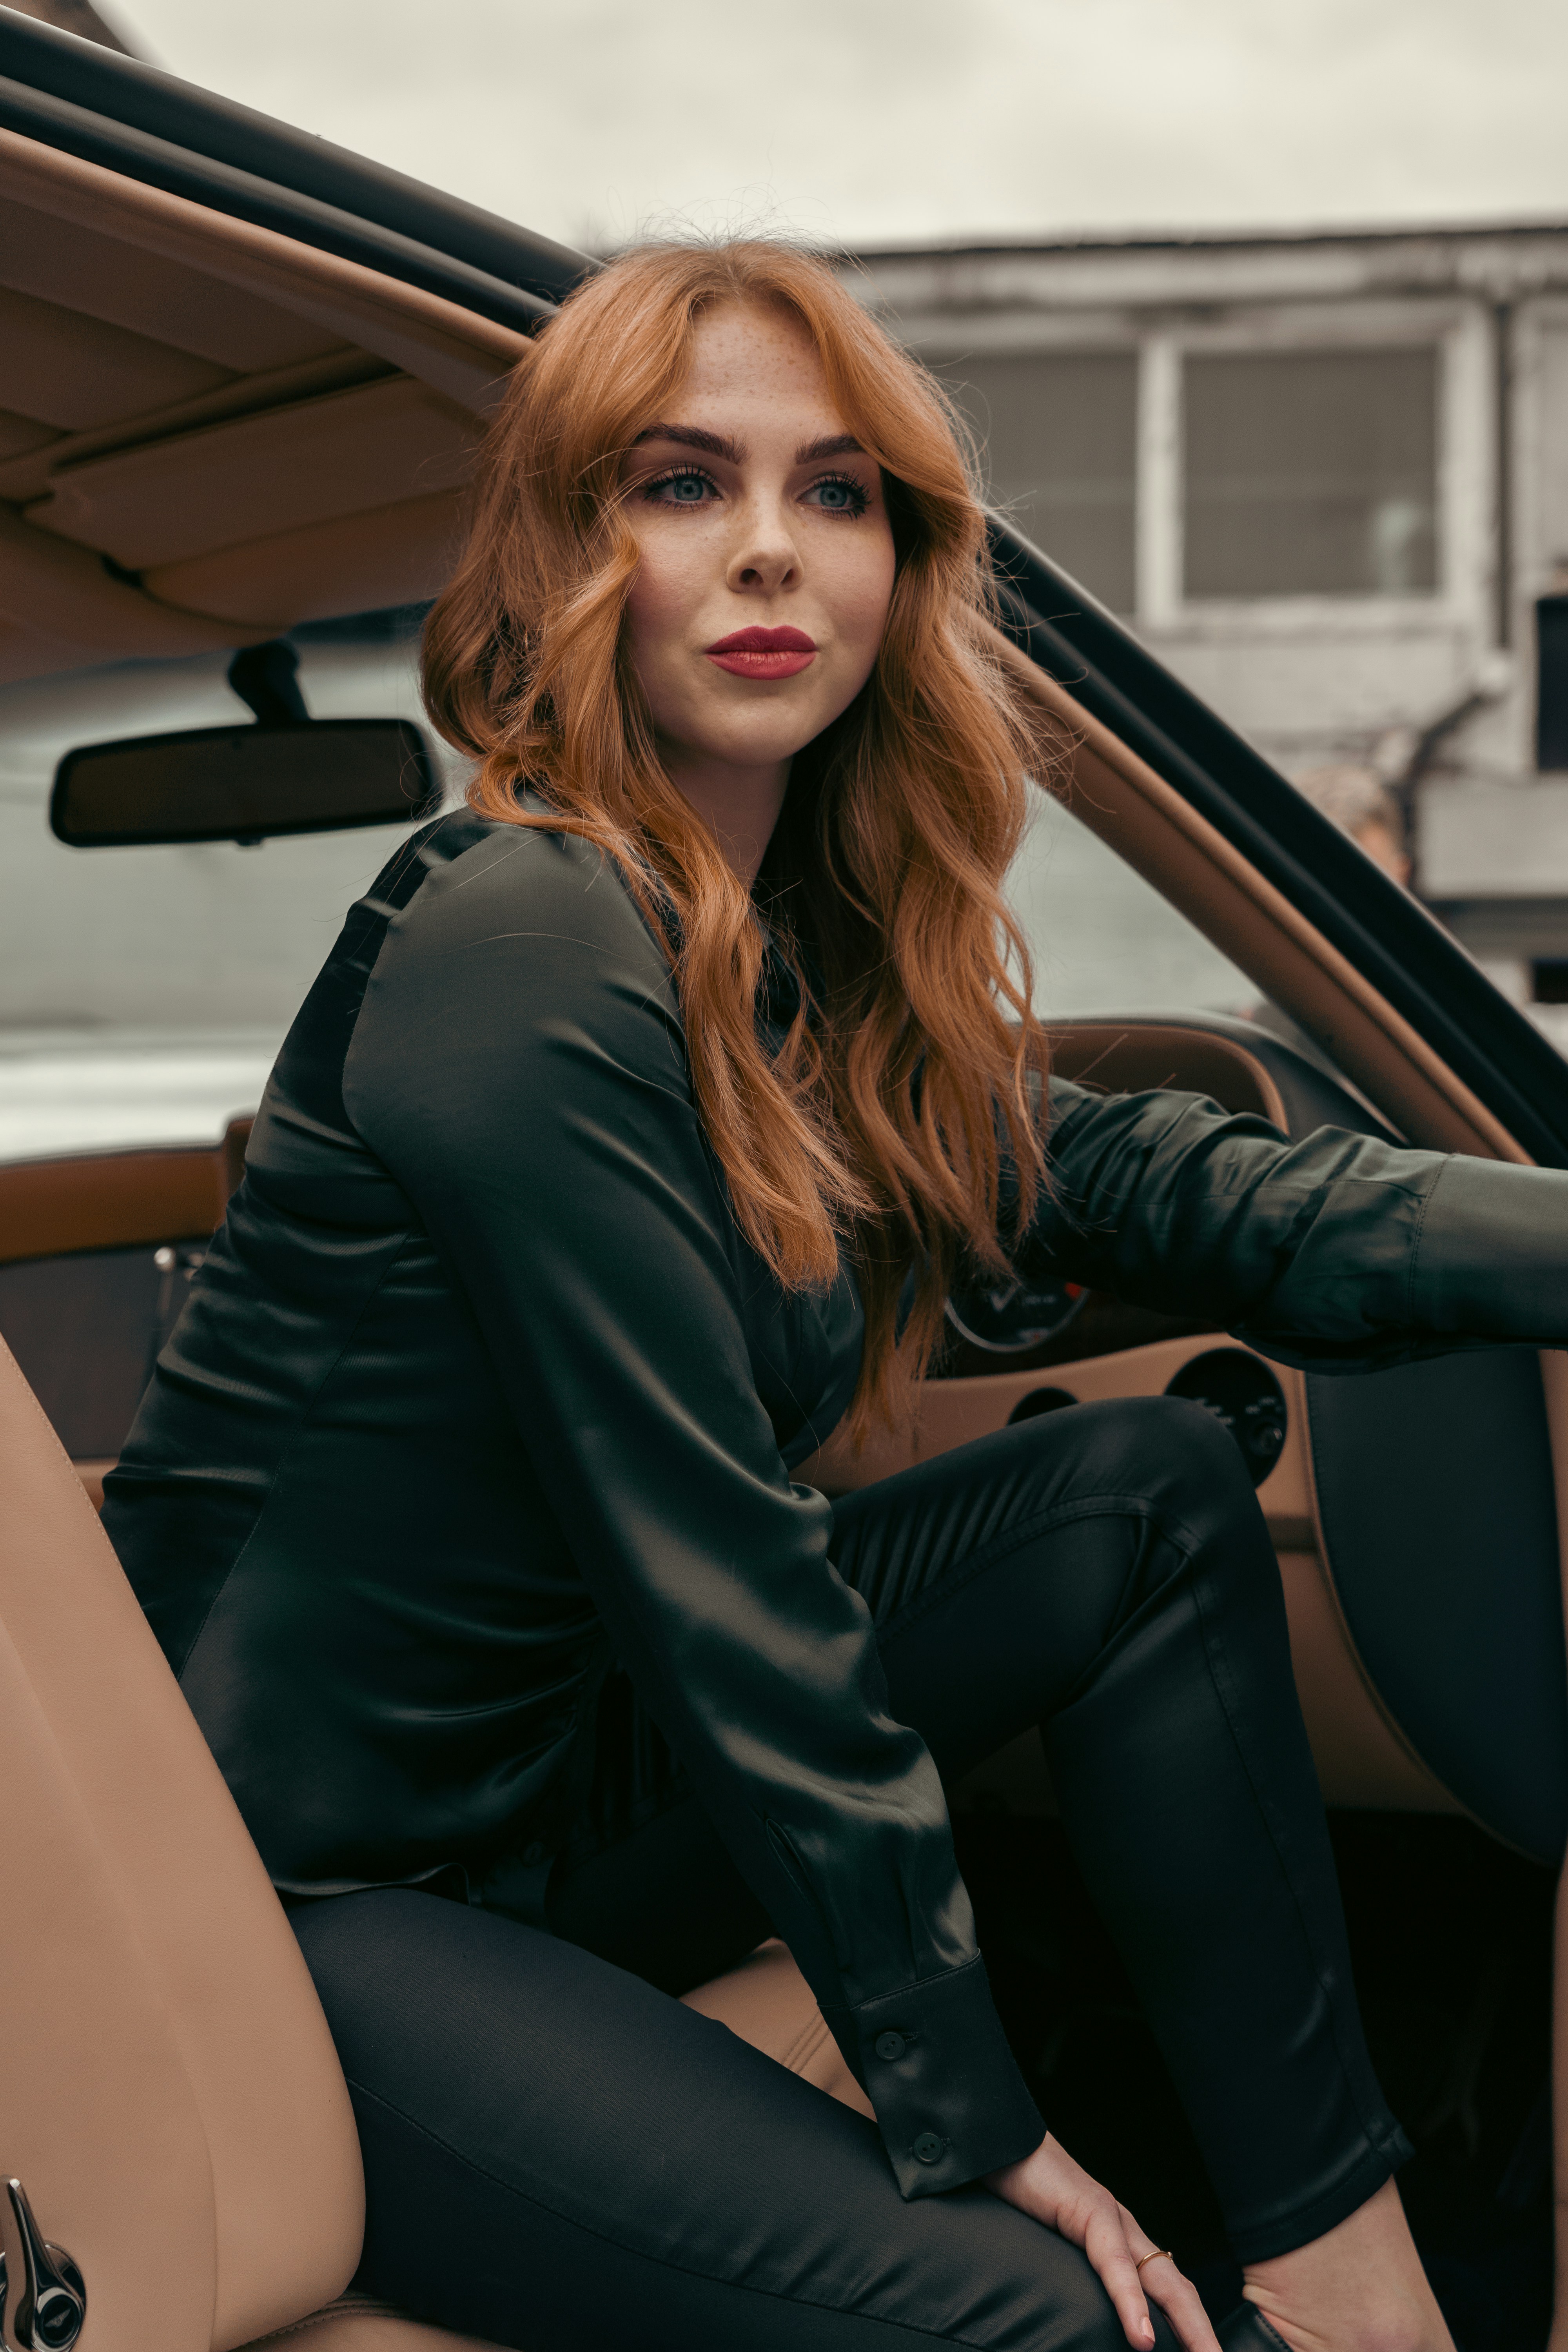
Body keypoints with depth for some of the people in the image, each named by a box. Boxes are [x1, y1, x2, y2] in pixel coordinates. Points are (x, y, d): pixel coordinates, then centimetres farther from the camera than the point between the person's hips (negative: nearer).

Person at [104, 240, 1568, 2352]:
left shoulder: (807, 954, 4)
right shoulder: (527, 949, -23)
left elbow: (1145, 1184, 1)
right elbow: (705, 1568, -23)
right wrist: (970, 2118, -17)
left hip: (557, 1779, 9)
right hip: (297, 1904, -9)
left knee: (1156, 1491, -1)